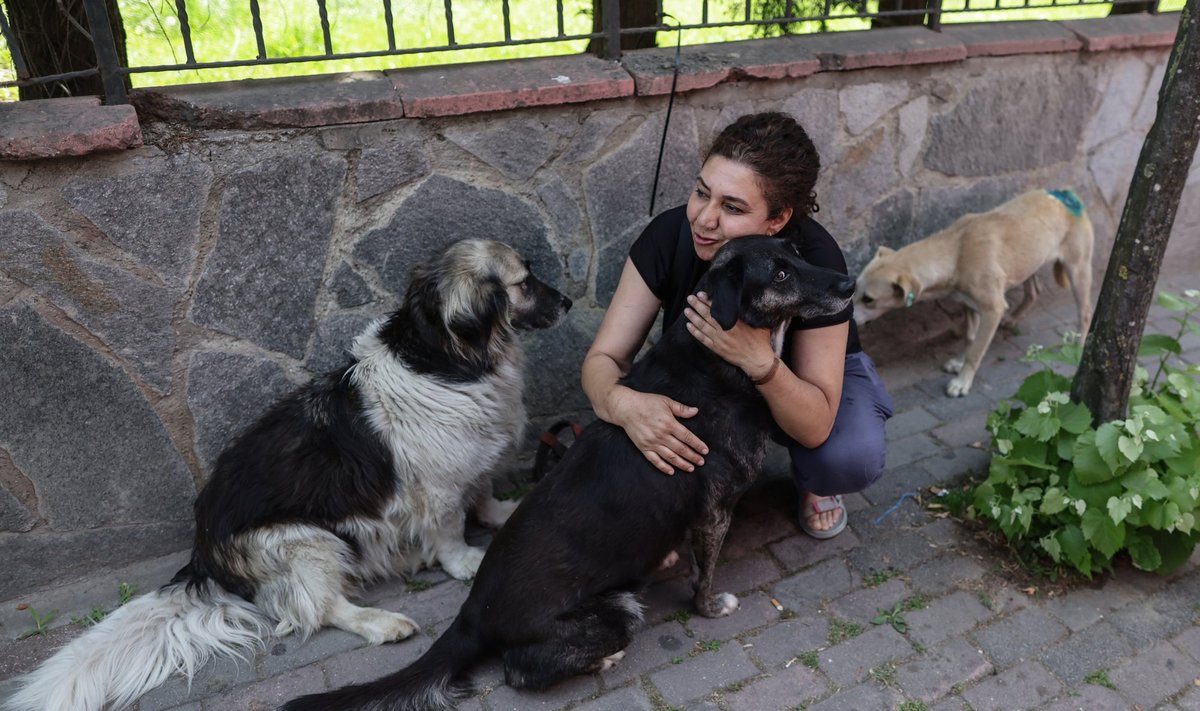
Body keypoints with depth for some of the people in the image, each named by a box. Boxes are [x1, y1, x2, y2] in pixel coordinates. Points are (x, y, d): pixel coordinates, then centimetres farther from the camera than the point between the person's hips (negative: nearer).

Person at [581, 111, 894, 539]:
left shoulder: (814, 259, -34)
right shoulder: (670, 235, -29)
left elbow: (816, 427, -33)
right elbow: (603, 358, -27)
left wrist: (759, 360, -53)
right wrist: (624, 403, -51)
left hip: (809, 377, -1)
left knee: (851, 457, -33)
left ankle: (814, 483, 6)